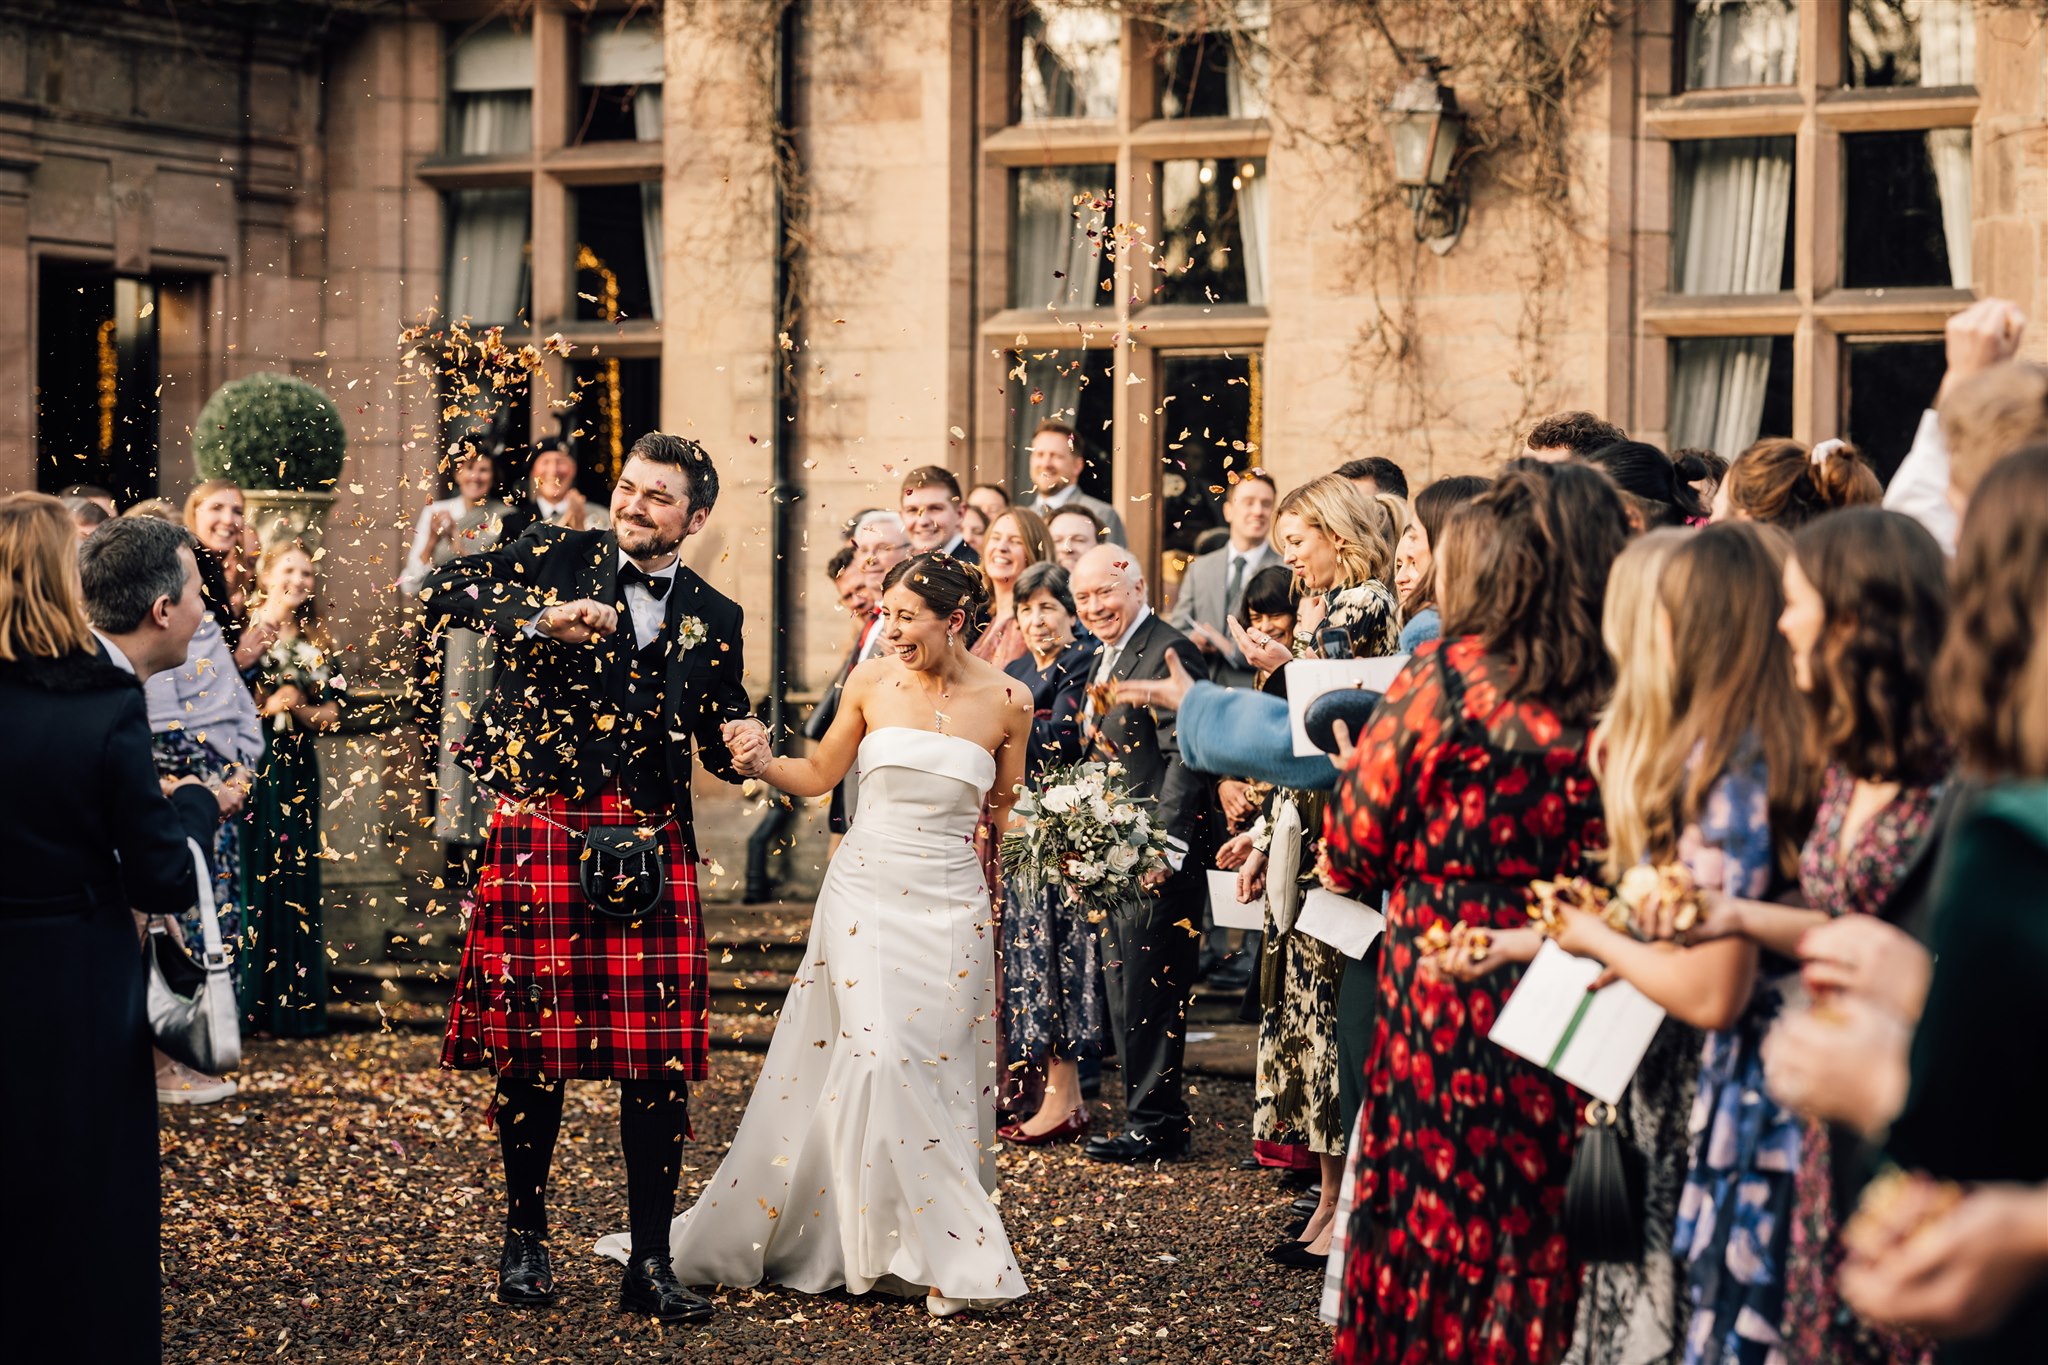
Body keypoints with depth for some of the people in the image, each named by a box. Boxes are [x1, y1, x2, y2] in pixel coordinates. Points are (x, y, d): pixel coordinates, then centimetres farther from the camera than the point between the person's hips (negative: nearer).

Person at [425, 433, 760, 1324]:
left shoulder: (712, 620, 14)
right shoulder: (555, 557, 8)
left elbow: (717, 749, 20)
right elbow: (445, 588, -3)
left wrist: (740, 742, -3)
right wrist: (539, 618, -14)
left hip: (650, 849, 2)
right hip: (540, 833, -1)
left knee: (658, 1064, -3)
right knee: (531, 1048, 1)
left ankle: (650, 1262, 5)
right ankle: (525, 1240, 20)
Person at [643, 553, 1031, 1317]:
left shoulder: (1006, 701, -1)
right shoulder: (871, 683, 1)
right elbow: (820, 775, 10)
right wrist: (764, 765, -6)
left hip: (950, 905, 0)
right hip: (865, 891, 0)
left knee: (934, 1073, -1)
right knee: (877, 1058, -12)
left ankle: (941, 1255, 10)